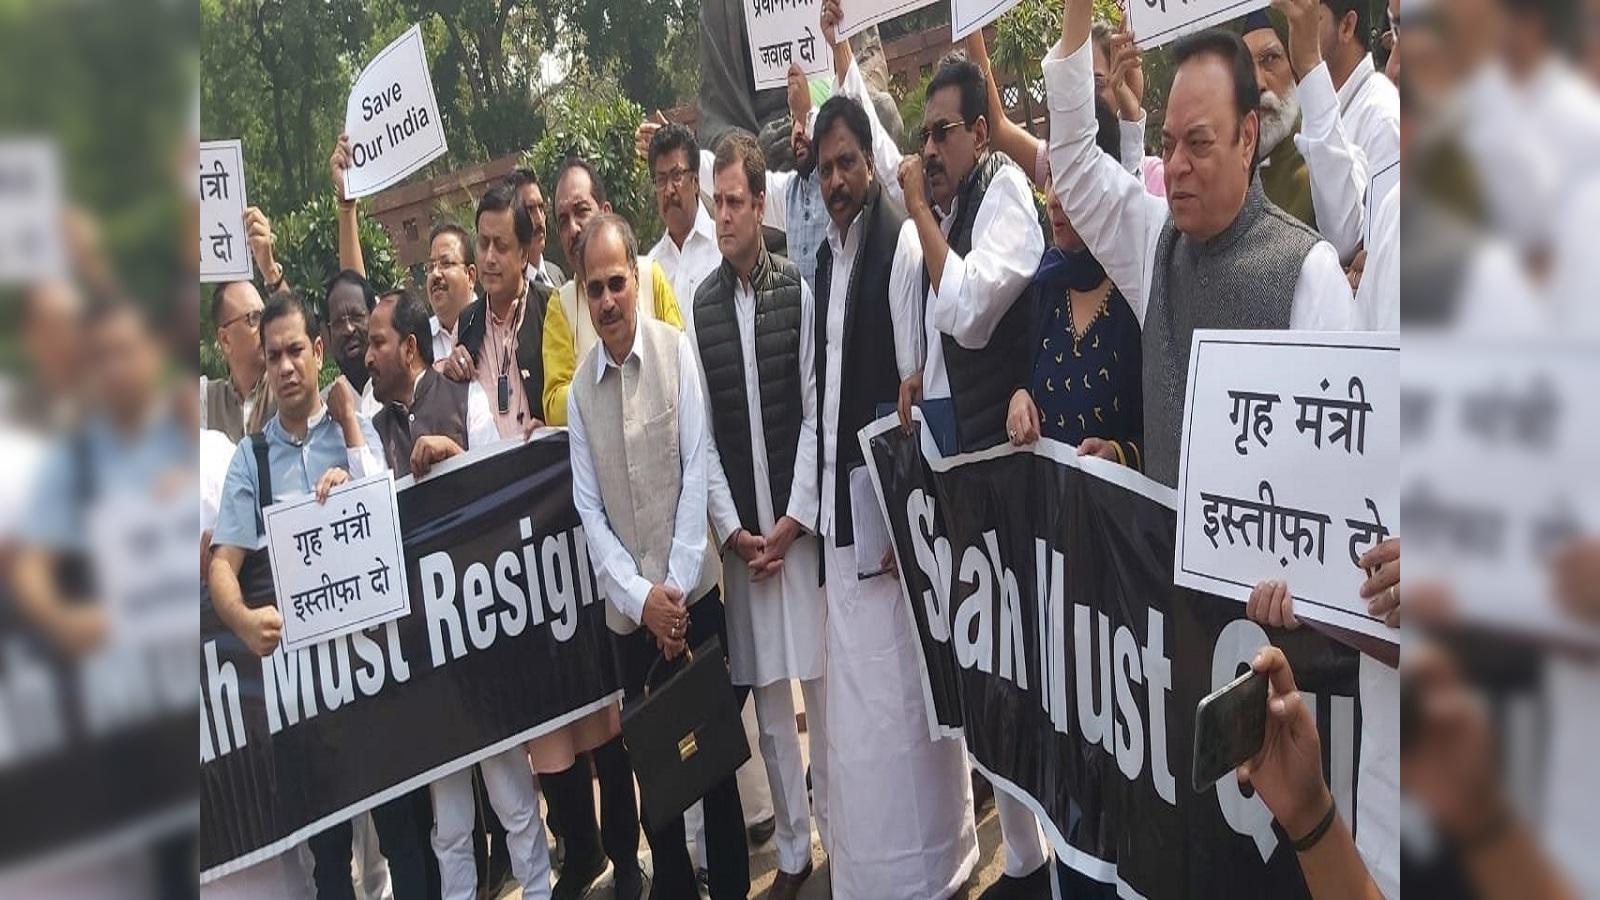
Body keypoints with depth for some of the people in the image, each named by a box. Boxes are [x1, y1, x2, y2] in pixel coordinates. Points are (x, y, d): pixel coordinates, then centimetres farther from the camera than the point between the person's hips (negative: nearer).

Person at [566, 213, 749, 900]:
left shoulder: (677, 351, -5)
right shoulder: (579, 388, 2)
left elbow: (696, 470, -7)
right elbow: (589, 510, 1)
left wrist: (676, 586, -11)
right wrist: (640, 596, -9)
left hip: (693, 592, -2)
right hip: (628, 609, 2)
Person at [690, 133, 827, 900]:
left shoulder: (799, 290, -3)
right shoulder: (699, 305, 4)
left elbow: (816, 412, -4)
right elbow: (701, 433, 4)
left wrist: (792, 521, -7)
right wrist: (734, 529, -3)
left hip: (803, 524, -2)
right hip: (741, 534, 3)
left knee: (824, 686, 5)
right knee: (769, 704, 10)